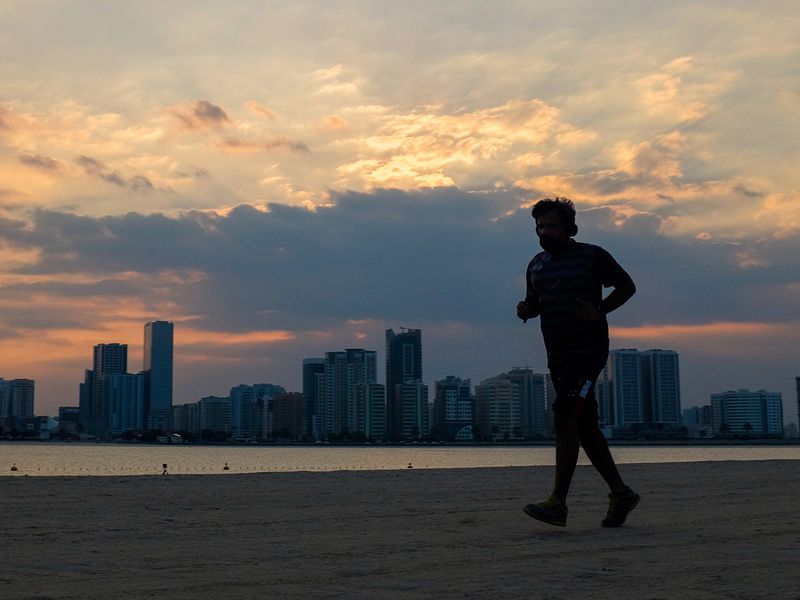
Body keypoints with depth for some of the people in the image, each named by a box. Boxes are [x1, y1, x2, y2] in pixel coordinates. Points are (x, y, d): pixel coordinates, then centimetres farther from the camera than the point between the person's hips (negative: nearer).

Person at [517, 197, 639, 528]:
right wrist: (526, 309, 2)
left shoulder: (592, 256, -3)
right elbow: (534, 302, 26)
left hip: (587, 349, -7)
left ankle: (558, 503, -18)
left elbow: (627, 286, 3)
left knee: (564, 419, -18)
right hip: (558, 354, 7)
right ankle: (621, 493, 23)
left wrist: (600, 310, -12)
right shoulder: (536, 265, 15)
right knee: (585, 426, 10)